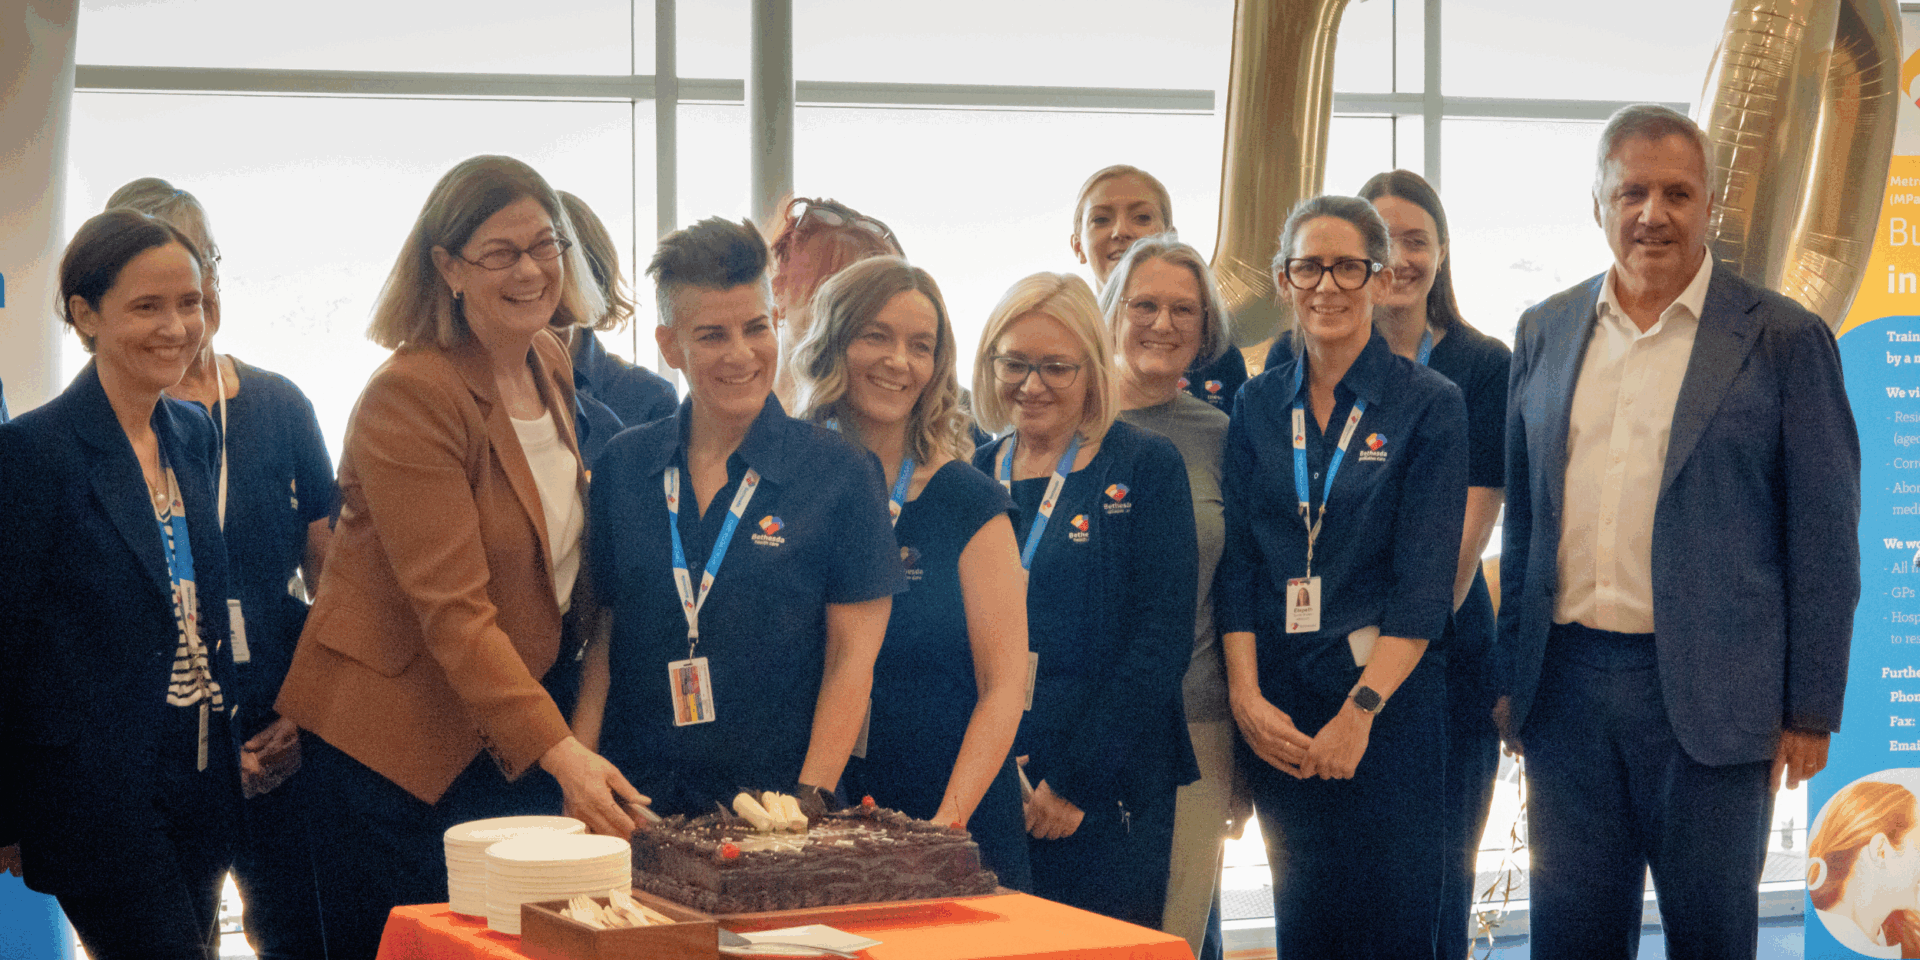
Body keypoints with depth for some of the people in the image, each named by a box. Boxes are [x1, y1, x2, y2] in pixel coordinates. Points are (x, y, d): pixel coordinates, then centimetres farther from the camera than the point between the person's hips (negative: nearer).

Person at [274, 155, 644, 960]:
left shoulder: (559, 369, 8)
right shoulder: (410, 395, -17)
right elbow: (452, 608, -23)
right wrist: (559, 752, -32)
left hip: (522, 731, 7)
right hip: (396, 733, -7)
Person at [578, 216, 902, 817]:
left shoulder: (843, 474, -2)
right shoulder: (623, 466, 7)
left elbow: (853, 658, -3)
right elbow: (598, 636, 9)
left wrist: (809, 801, -11)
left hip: (774, 798, -2)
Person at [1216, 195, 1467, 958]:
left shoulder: (1429, 406, -1)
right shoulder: (1257, 405, 10)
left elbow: (1424, 582, -8)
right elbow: (1237, 563, 6)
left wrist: (1361, 709, -16)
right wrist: (1247, 696, -7)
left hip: (1389, 697, -3)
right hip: (1277, 705, 3)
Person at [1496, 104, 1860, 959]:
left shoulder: (1783, 340, -2)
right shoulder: (1545, 334, 10)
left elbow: (1824, 539, -3)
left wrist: (1810, 711, -7)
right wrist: (1509, 679, 11)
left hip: (1708, 694, -3)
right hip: (1566, 686, 4)